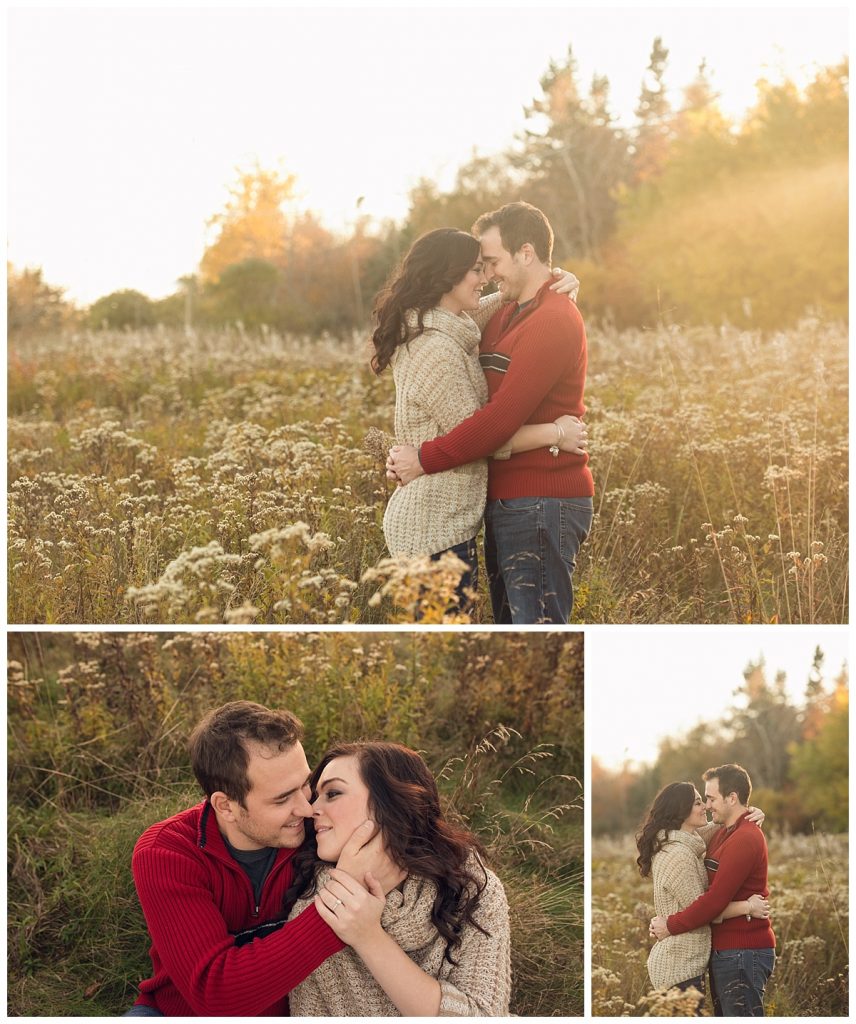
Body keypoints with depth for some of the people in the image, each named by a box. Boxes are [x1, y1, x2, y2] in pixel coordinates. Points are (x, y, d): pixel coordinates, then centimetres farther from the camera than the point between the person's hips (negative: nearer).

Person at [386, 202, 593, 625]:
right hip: (507, 502, 10)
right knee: (509, 621, 16)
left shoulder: (553, 321, -14)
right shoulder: (504, 316, 17)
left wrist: (425, 459, -14)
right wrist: (409, 450, 0)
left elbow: (503, 415, -20)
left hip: (540, 507, -10)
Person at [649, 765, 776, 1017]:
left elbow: (716, 899, -21)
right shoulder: (723, 834, 15)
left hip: (742, 952, -10)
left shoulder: (744, 840, -18)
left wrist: (670, 926, -12)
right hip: (725, 949, 10)